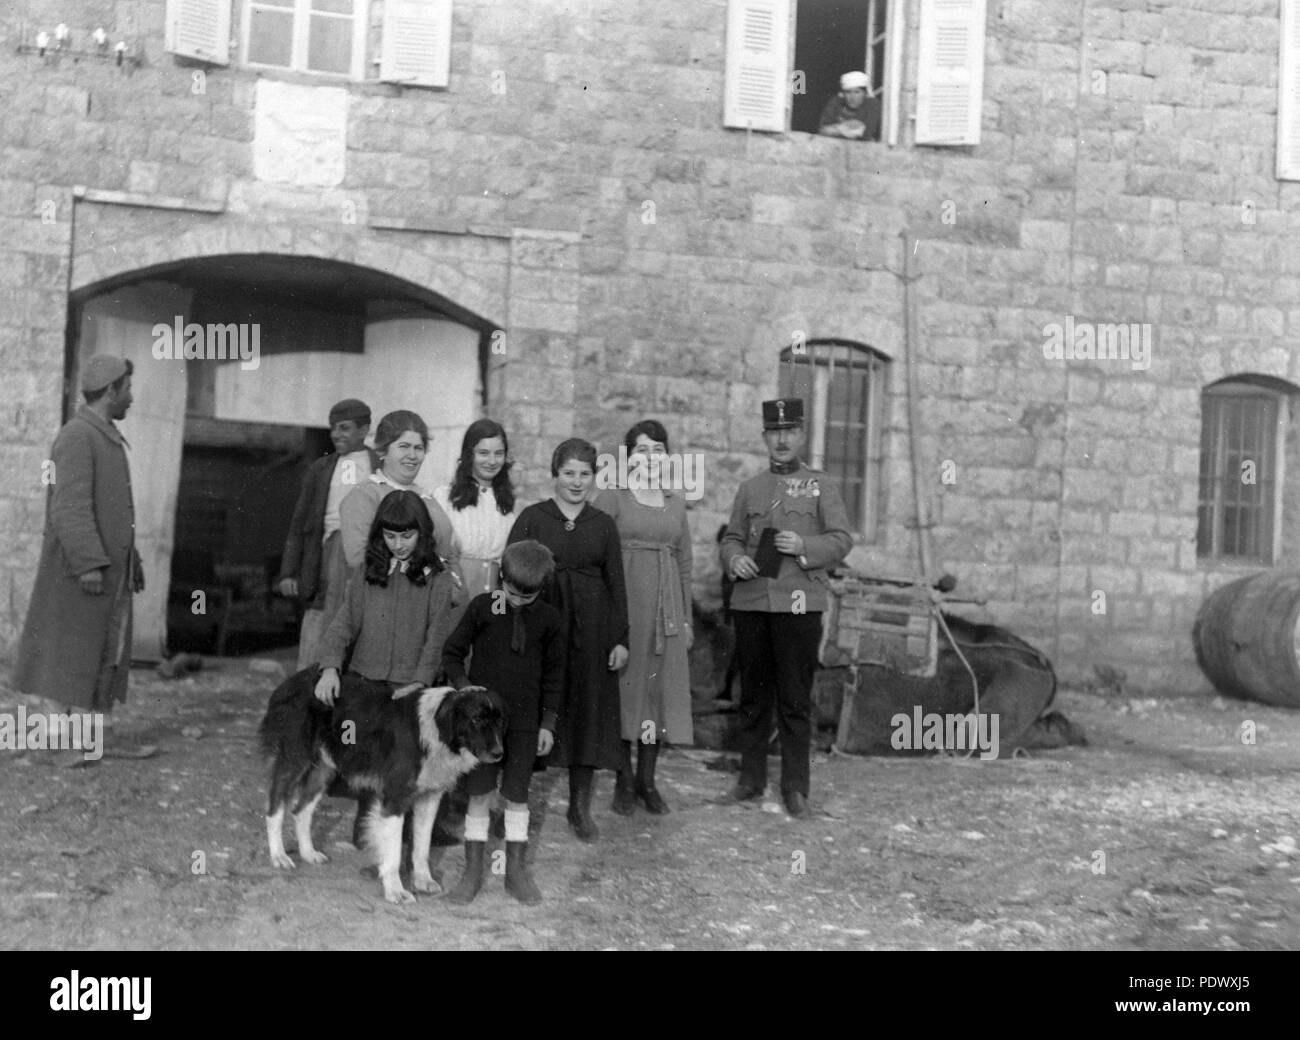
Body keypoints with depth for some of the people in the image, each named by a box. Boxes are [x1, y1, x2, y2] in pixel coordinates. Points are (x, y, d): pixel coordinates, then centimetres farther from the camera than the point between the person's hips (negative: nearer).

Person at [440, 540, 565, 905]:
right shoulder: (481, 607, -4)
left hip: (524, 720, 1)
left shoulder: (549, 620, -1)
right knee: (479, 793, 3)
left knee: (517, 794, 6)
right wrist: (463, 684, -13)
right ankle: (473, 870, 14)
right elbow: (452, 653, 4)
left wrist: (548, 722, 3)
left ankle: (517, 870, 19)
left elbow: (553, 674, 6)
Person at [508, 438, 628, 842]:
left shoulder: (604, 524, 8)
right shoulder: (532, 518, 2)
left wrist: (621, 639, 1)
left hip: (591, 627, 2)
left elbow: (616, 584, 8)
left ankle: (581, 807, 16)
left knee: (588, 711, 4)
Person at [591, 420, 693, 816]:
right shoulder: (610, 498, -1)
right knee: (624, 684, 0)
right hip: (623, 603, -4)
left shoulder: (676, 504, 13)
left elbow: (685, 563, 16)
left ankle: (647, 780, 15)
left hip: (665, 607, 4)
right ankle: (624, 782, 10)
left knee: (660, 687, 5)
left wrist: (686, 617, 13)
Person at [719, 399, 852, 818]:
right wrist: (735, 559, -7)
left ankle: (795, 787, 8)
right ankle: (751, 778, 20)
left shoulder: (821, 485, 5)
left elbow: (842, 541, 0)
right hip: (750, 603, 3)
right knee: (752, 693, 9)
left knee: (795, 699, 0)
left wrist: (804, 545, -18)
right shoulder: (750, 488, 13)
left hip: (799, 603, -3)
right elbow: (731, 538, 15)